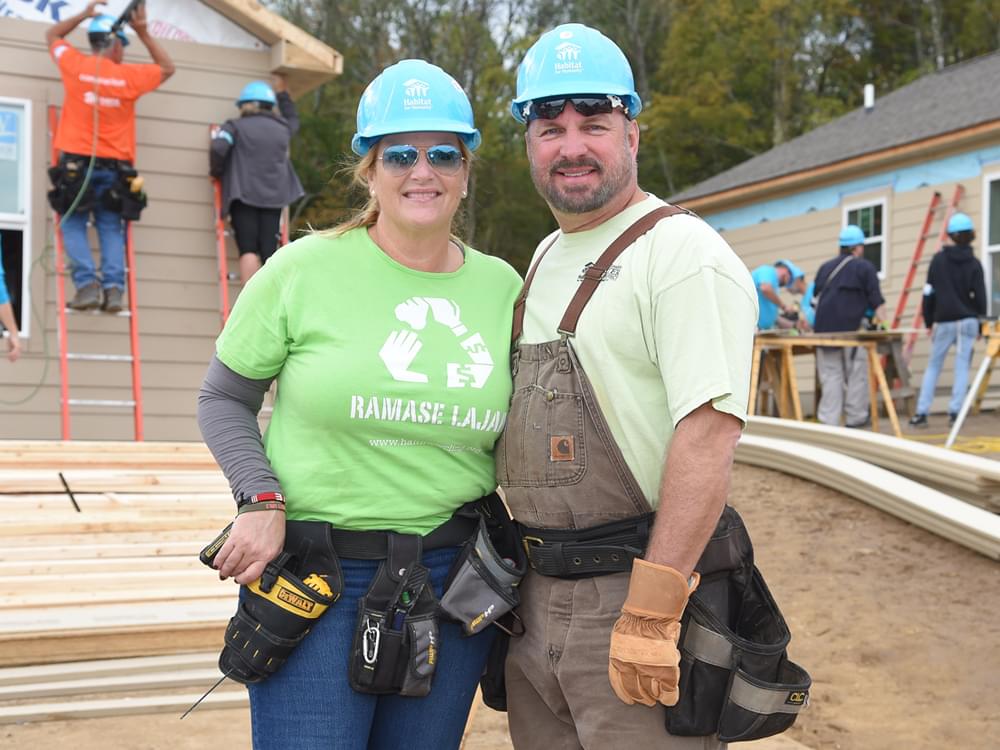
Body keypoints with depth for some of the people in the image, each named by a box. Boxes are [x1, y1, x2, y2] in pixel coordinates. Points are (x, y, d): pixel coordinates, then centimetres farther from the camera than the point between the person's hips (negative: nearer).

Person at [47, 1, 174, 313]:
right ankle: (114, 286, -11)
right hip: (115, 167, 1)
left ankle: (87, 282, -13)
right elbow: (167, 68, 20)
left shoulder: (75, 65, 1)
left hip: (77, 163, -1)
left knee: (73, 224, 5)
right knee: (111, 228, 6)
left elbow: (52, 35, 23)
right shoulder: (129, 75, 0)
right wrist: (143, 31, 18)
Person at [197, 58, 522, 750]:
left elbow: (520, 435, 16)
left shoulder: (502, 286, 5)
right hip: (310, 573, -3)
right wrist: (261, 502, -12)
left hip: (453, 579, 4)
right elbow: (223, 400, 3)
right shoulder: (305, 269, -5)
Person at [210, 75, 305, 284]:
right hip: (274, 197, 3)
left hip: (244, 195, -3)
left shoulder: (235, 126, 4)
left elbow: (219, 148, -13)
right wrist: (281, 93, 47)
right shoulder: (281, 128, 16)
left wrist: (216, 171, 3)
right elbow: (292, 120, 41)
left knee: (248, 249, -6)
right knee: (269, 253, 2)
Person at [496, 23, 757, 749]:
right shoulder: (545, 258, 15)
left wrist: (651, 611, -25)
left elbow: (708, 434, -22)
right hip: (536, 595, 8)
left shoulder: (682, 252, -12)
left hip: (633, 588, -8)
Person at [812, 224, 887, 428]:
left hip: (824, 329, 4)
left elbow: (816, 296, 24)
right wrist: (881, 319, 15)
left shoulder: (825, 267, 17)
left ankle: (828, 422, 0)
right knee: (856, 374, 6)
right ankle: (855, 418, 10)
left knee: (830, 376, 4)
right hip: (851, 328, -4)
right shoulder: (864, 267, 2)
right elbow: (876, 300, 0)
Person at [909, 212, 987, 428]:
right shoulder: (974, 264, -2)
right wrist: (980, 326, 8)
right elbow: (979, 297, -2)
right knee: (962, 367, 3)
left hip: (944, 322, 1)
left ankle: (921, 413, 3)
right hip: (967, 321, -1)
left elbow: (929, 293, 1)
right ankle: (954, 412, -3)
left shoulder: (938, 259, 0)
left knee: (933, 366, 8)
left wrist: (929, 321, 9)